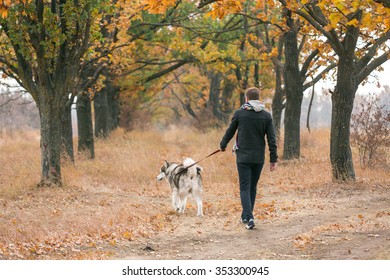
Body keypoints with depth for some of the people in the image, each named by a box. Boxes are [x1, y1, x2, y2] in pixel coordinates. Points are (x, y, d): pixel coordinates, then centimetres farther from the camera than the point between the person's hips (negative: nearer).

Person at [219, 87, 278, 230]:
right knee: (253, 188, 16)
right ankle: (246, 216, 25)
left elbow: (230, 132, 8)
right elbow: (272, 140, -2)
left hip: (243, 157, -2)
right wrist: (273, 159, 2)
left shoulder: (240, 113, -4)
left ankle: (249, 218, -19)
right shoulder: (266, 116, 1)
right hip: (259, 158, 2)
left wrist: (223, 145, 27)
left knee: (245, 188, -2)